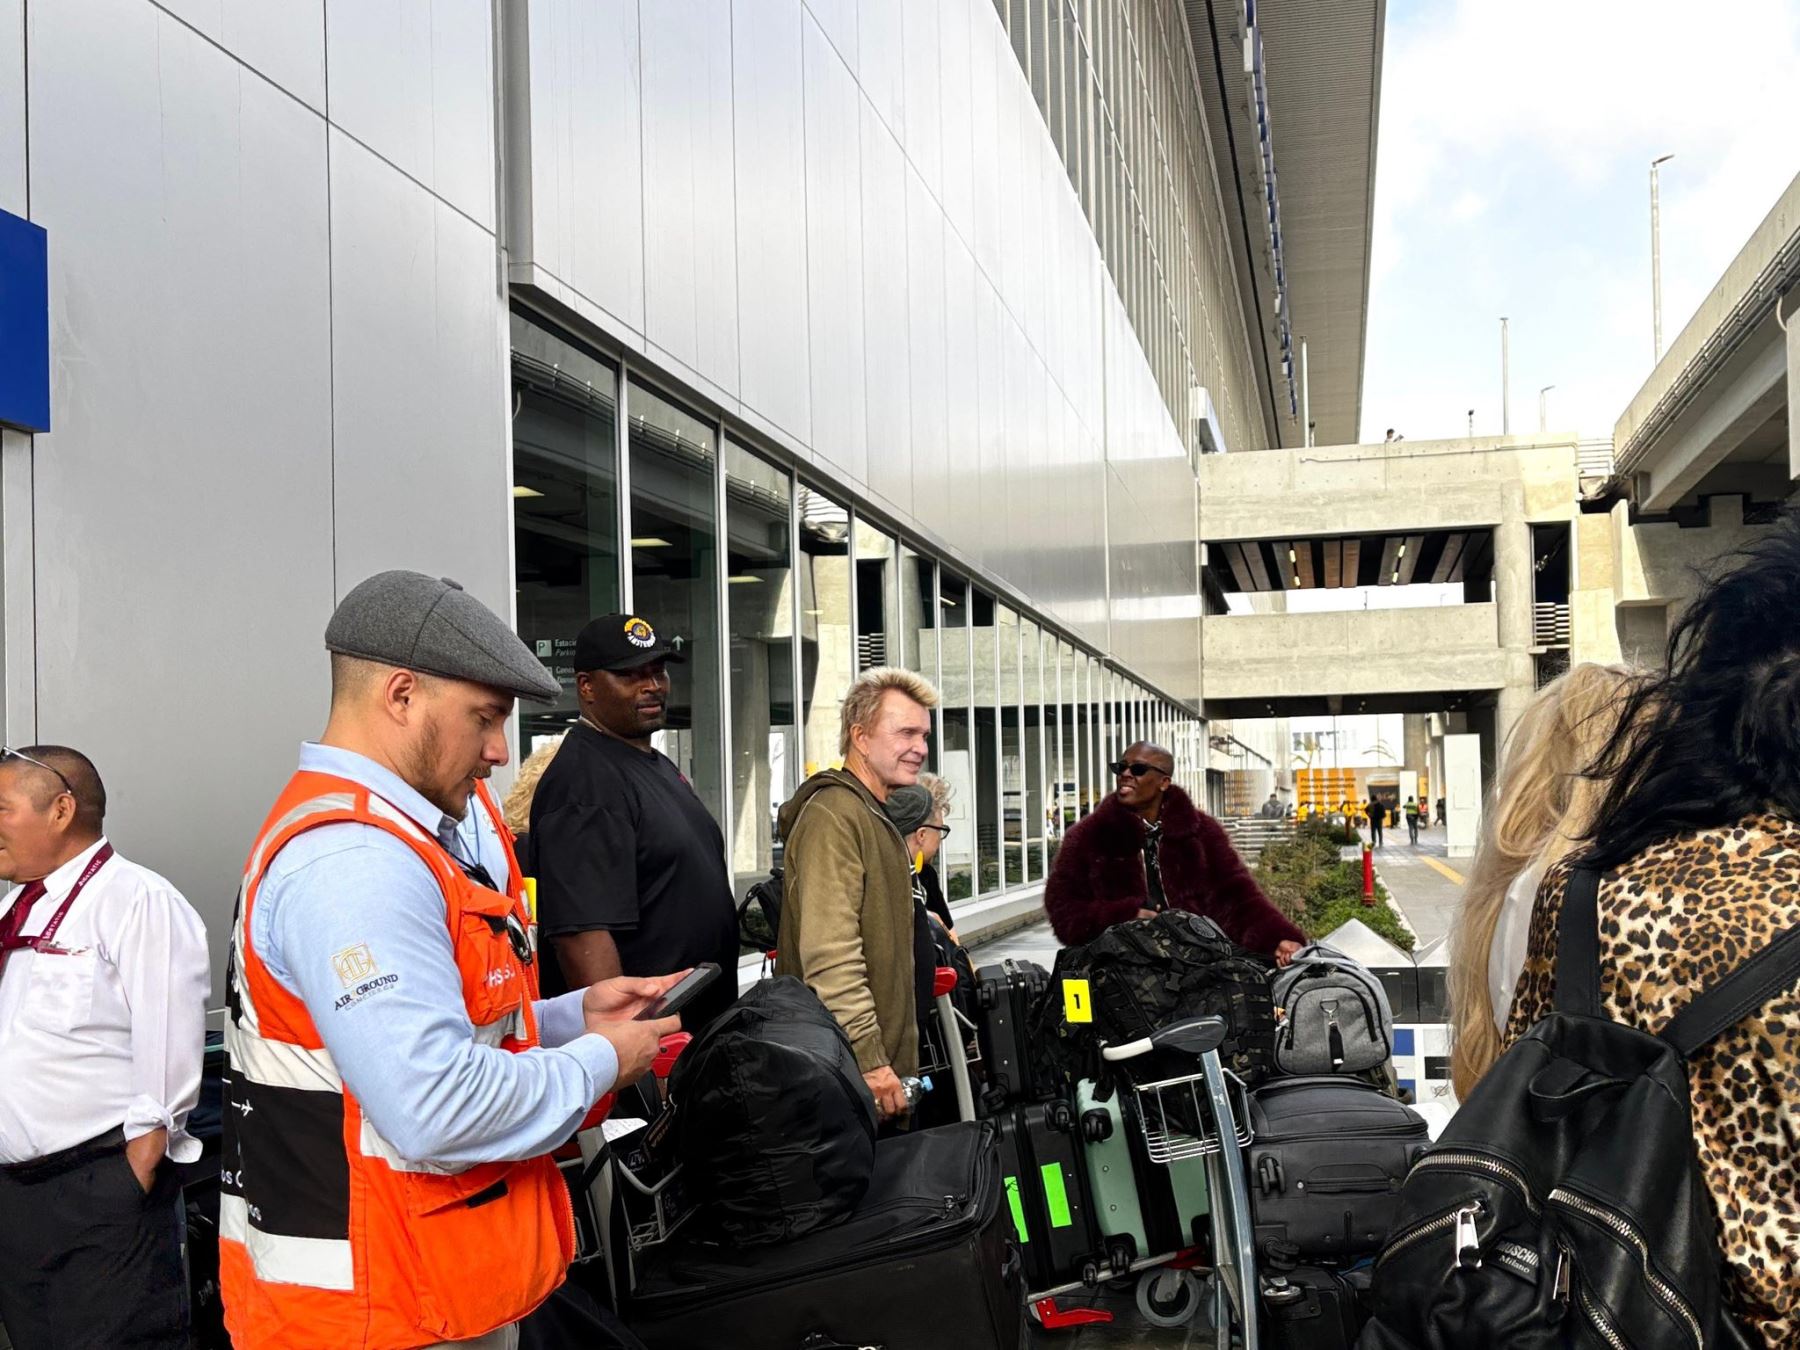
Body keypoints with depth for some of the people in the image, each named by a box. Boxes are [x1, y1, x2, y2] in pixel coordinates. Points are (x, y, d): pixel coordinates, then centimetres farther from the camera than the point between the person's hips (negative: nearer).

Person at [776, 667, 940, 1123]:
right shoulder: (833, 815, -15)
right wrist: (869, 1060, -23)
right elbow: (830, 957, -23)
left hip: (883, 1060, 10)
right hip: (846, 1070, -10)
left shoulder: (877, 820, 19)